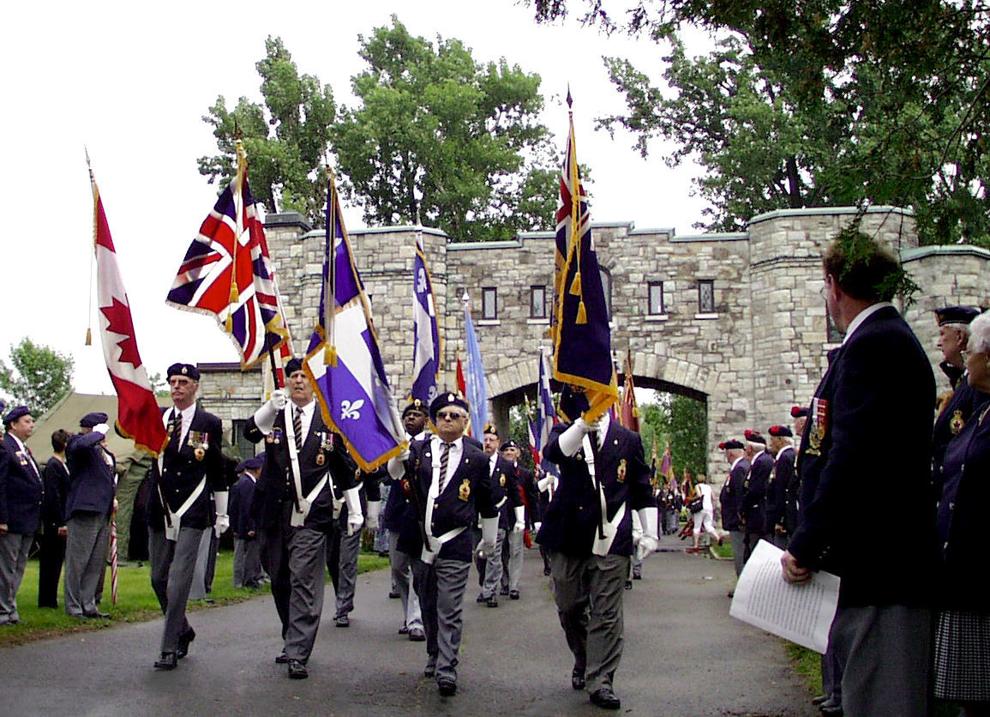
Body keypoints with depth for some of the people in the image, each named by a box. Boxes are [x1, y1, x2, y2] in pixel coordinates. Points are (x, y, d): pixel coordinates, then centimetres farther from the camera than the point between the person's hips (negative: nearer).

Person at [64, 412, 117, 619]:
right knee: (77, 561, -2)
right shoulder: (77, 442, -7)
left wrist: (112, 497, 16)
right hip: (84, 511, -9)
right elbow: (82, 445, -32)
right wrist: (98, 433, -15)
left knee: (97, 563, 12)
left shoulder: (105, 452, 19)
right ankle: (73, 606, 4)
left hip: (103, 513, 9)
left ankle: (88, 604, 18)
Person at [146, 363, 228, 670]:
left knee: (178, 581, -9)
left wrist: (222, 514, 12)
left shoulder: (209, 423, 1)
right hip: (159, 510, 4)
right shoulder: (157, 417, 8)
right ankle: (183, 630, 33)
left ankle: (170, 648, -2)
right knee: (159, 579, 12)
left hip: (192, 513, -4)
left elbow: (217, 470, 8)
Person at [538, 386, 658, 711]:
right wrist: (582, 425, -37)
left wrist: (650, 532, 6)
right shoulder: (566, 433, 5)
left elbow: (642, 491, 12)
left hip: (611, 541, -1)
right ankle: (583, 659, 36)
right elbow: (553, 452, -21)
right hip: (569, 537, 1)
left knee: (606, 613, -2)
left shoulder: (628, 440, 7)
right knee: (569, 608, 12)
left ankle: (600, 681, 4)